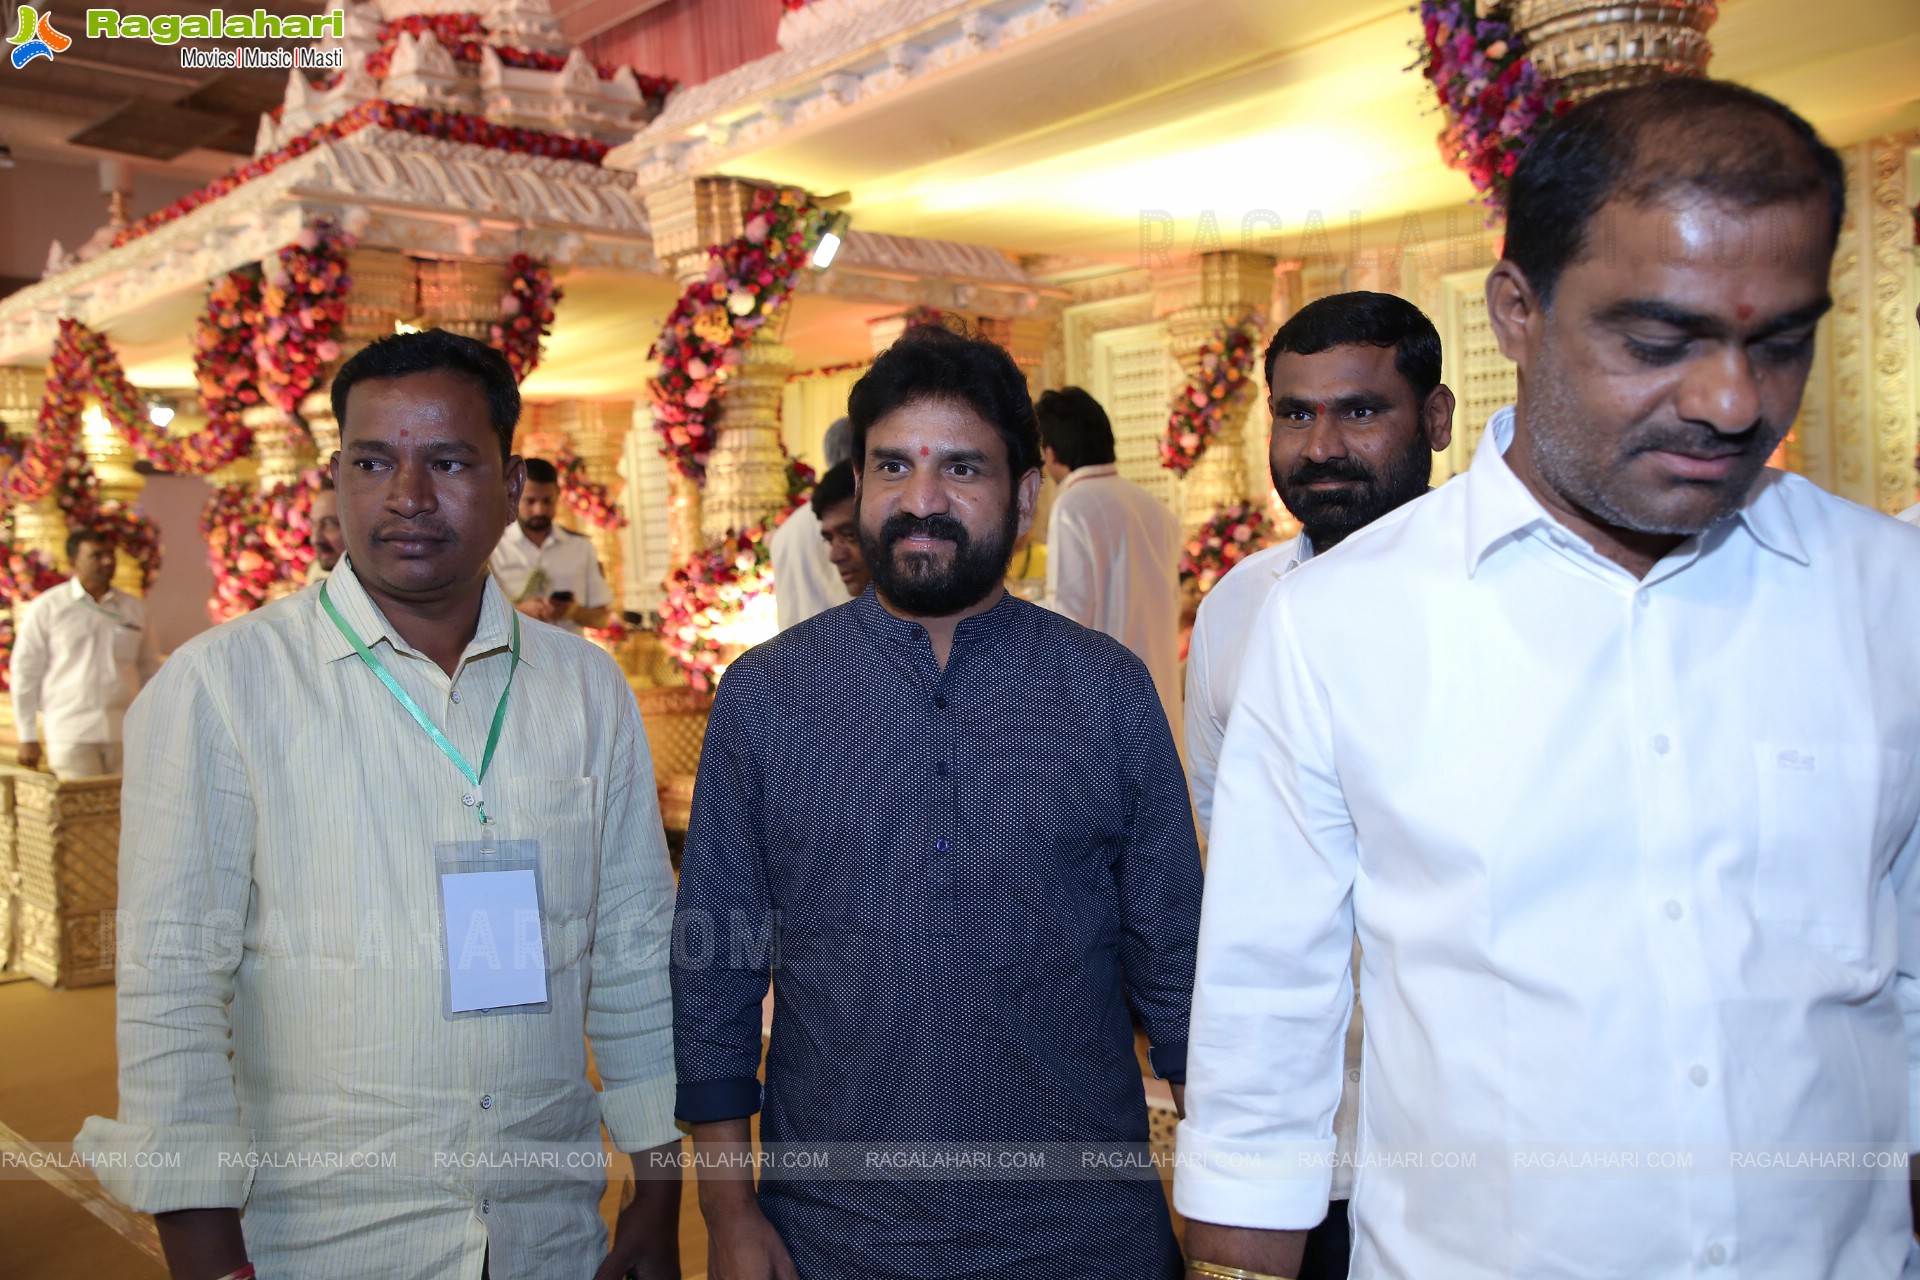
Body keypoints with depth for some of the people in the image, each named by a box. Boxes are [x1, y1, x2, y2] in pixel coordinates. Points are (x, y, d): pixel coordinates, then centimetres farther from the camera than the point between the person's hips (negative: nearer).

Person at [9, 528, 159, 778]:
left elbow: (149, 670, 18)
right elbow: (25, 673, 4)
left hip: (127, 733, 3)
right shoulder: (46, 609, 2)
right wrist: (27, 738, 2)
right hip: (71, 736, -3)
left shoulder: (134, 608, 11)